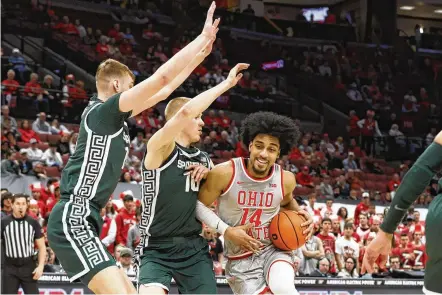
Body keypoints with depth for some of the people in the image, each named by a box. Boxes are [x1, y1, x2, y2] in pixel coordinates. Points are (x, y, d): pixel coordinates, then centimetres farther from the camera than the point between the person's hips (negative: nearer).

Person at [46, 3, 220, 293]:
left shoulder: (112, 116, 17)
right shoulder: (103, 110, -9)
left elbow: (162, 91, 27)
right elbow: (161, 77, -16)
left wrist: (198, 58, 29)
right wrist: (204, 37, -10)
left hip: (80, 222, 11)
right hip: (73, 220, -11)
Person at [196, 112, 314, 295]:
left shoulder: (286, 180, -5)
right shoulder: (225, 173, -16)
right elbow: (198, 205, -4)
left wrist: (300, 215, 0)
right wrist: (227, 231, -15)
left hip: (274, 249, 1)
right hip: (241, 259, -1)